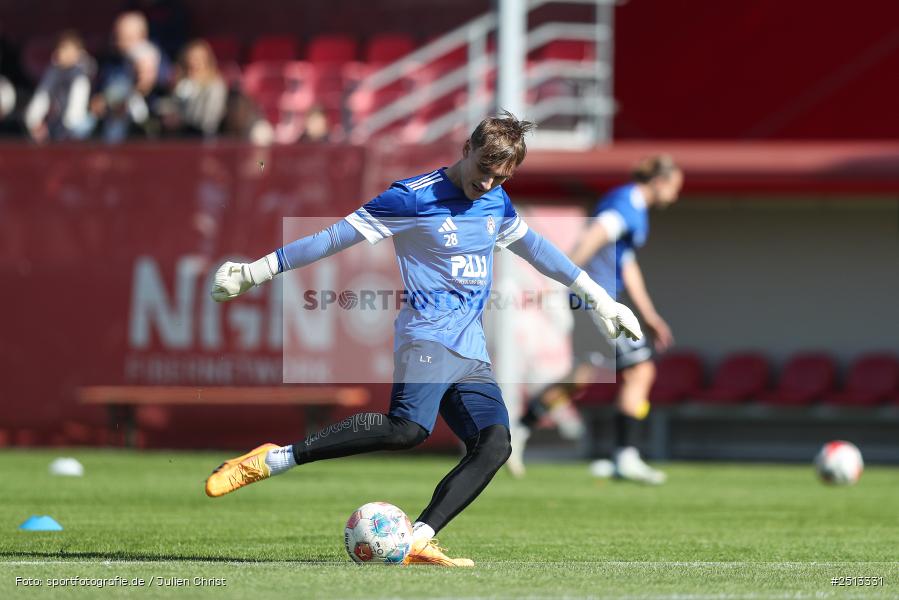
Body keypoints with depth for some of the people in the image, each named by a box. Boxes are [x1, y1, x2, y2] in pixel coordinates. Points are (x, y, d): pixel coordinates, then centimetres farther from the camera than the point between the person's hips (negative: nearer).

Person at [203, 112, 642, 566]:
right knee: (409, 427, -33)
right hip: (427, 337, -7)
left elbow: (533, 247, 32)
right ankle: (268, 460, -28)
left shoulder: (497, 203, 15)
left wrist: (598, 298, 36)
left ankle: (417, 542, -23)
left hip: (472, 353, 7)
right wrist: (253, 273, -5)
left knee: (494, 444, -17)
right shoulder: (414, 198, -7)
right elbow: (335, 237, -6)